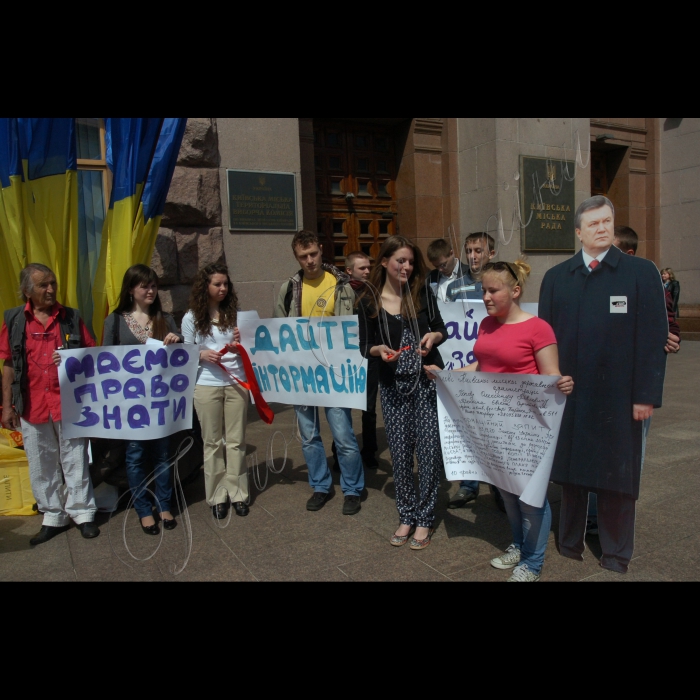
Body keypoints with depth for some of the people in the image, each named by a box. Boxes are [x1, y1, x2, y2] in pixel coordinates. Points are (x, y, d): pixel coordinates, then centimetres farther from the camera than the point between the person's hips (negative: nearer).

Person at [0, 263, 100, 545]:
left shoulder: (72, 317, 1)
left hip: (69, 403, -1)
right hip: (32, 406, 1)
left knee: (75, 460, 7)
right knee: (41, 465, 11)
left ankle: (82, 512, 21)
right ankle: (53, 516, 25)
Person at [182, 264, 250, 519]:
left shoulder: (235, 314, 5)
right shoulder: (191, 318, 2)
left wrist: (240, 345, -12)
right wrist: (202, 355, -15)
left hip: (236, 383, 1)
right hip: (206, 386, -1)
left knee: (236, 440, 5)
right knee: (213, 442, 5)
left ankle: (238, 493, 16)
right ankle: (217, 496, 16)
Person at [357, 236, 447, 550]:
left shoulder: (422, 293, 1)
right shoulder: (368, 302, 0)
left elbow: (441, 328, 9)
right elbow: (365, 346, 4)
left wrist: (433, 337, -13)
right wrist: (379, 350, -17)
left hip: (428, 381, 0)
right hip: (393, 385, 0)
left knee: (429, 448, 0)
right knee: (400, 451, 7)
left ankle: (424, 518, 17)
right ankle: (406, 516, 25)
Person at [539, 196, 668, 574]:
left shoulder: (641, 272, -1)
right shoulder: (556, 277, 7)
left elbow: (654, 339, -4)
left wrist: (646, 395, -8)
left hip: (618, 397, -2)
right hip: (569, 395, 2)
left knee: (616, 477, 8)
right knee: (570, 472, 12)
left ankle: (616, 556, 26)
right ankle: (570, 545, 30)